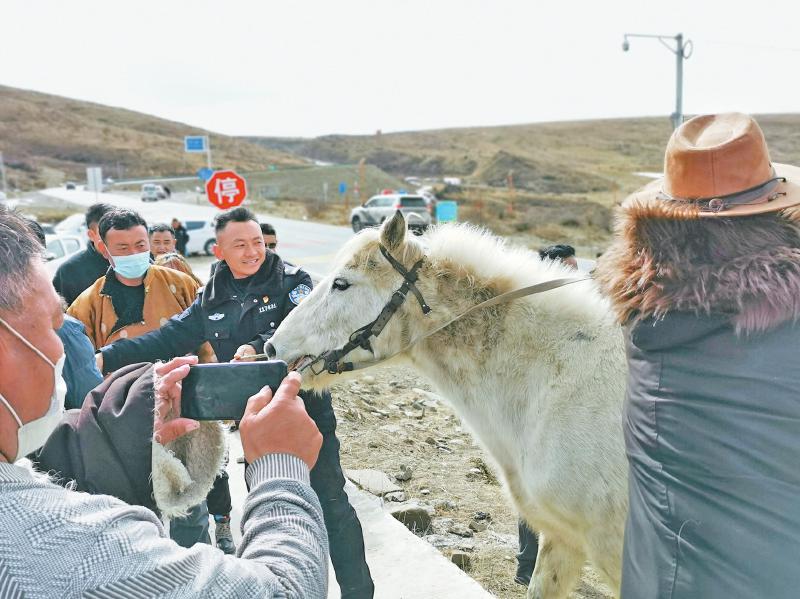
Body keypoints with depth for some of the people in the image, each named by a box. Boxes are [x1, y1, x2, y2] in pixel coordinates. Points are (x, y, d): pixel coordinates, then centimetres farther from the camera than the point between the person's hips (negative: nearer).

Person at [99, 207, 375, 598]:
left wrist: (259, 347, -41)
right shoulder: (212, 299, 5)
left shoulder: (291, 281, -9)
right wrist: (106, 357, 0)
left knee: (331, 504, 3)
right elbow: (167, 339, 7)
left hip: (307, 411, -5)